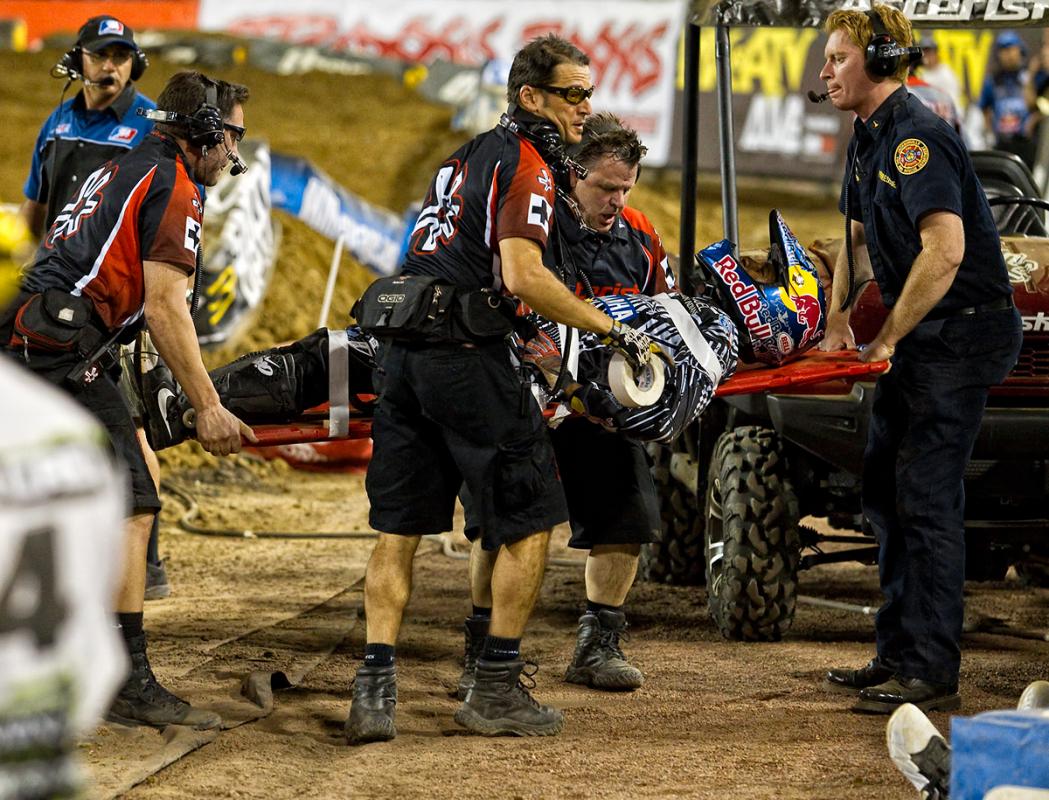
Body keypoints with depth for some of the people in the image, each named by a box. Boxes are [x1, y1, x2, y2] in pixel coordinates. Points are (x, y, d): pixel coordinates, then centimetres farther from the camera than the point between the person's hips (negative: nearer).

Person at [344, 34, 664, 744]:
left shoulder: (471, 155, 21)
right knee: (532, 519, 2)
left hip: (403, 354, 9)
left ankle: (375, 688, 0)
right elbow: (521, 276, -20)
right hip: (467, 358, -8)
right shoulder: (528, 166, -7)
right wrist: (614, 330, -16)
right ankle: (496, 691, 3)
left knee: (399, 526, 8)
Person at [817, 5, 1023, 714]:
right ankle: (899, 655, 20)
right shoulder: (869, 138, 13)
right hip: (922, 336, 11)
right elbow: (859, 236, 27)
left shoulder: (916, 138, -20)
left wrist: (887, 340, -19)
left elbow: (945, 251, -28)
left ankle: (932, 674, -9)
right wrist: (838, 315, 12)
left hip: (964, 333, -11)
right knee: (886, 487, 13)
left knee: (927, 496, -11)